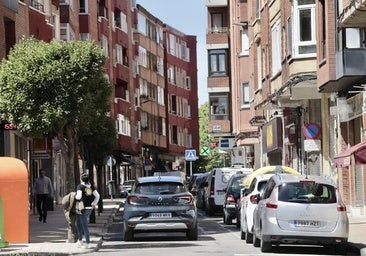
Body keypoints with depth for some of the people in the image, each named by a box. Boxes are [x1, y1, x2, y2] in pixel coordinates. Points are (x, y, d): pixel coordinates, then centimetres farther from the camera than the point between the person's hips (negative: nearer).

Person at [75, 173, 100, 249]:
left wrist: (74, 197, -3)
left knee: (85, 226, -1)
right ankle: (80, 241, 22)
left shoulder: (80, 186, -11)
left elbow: (79, 196, -24)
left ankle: (88, 243, 0)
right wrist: (94, 204, 18)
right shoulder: (91, 186, 7)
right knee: (79, 223, 21)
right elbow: (97, 196, 6)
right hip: (89, 208, 7)